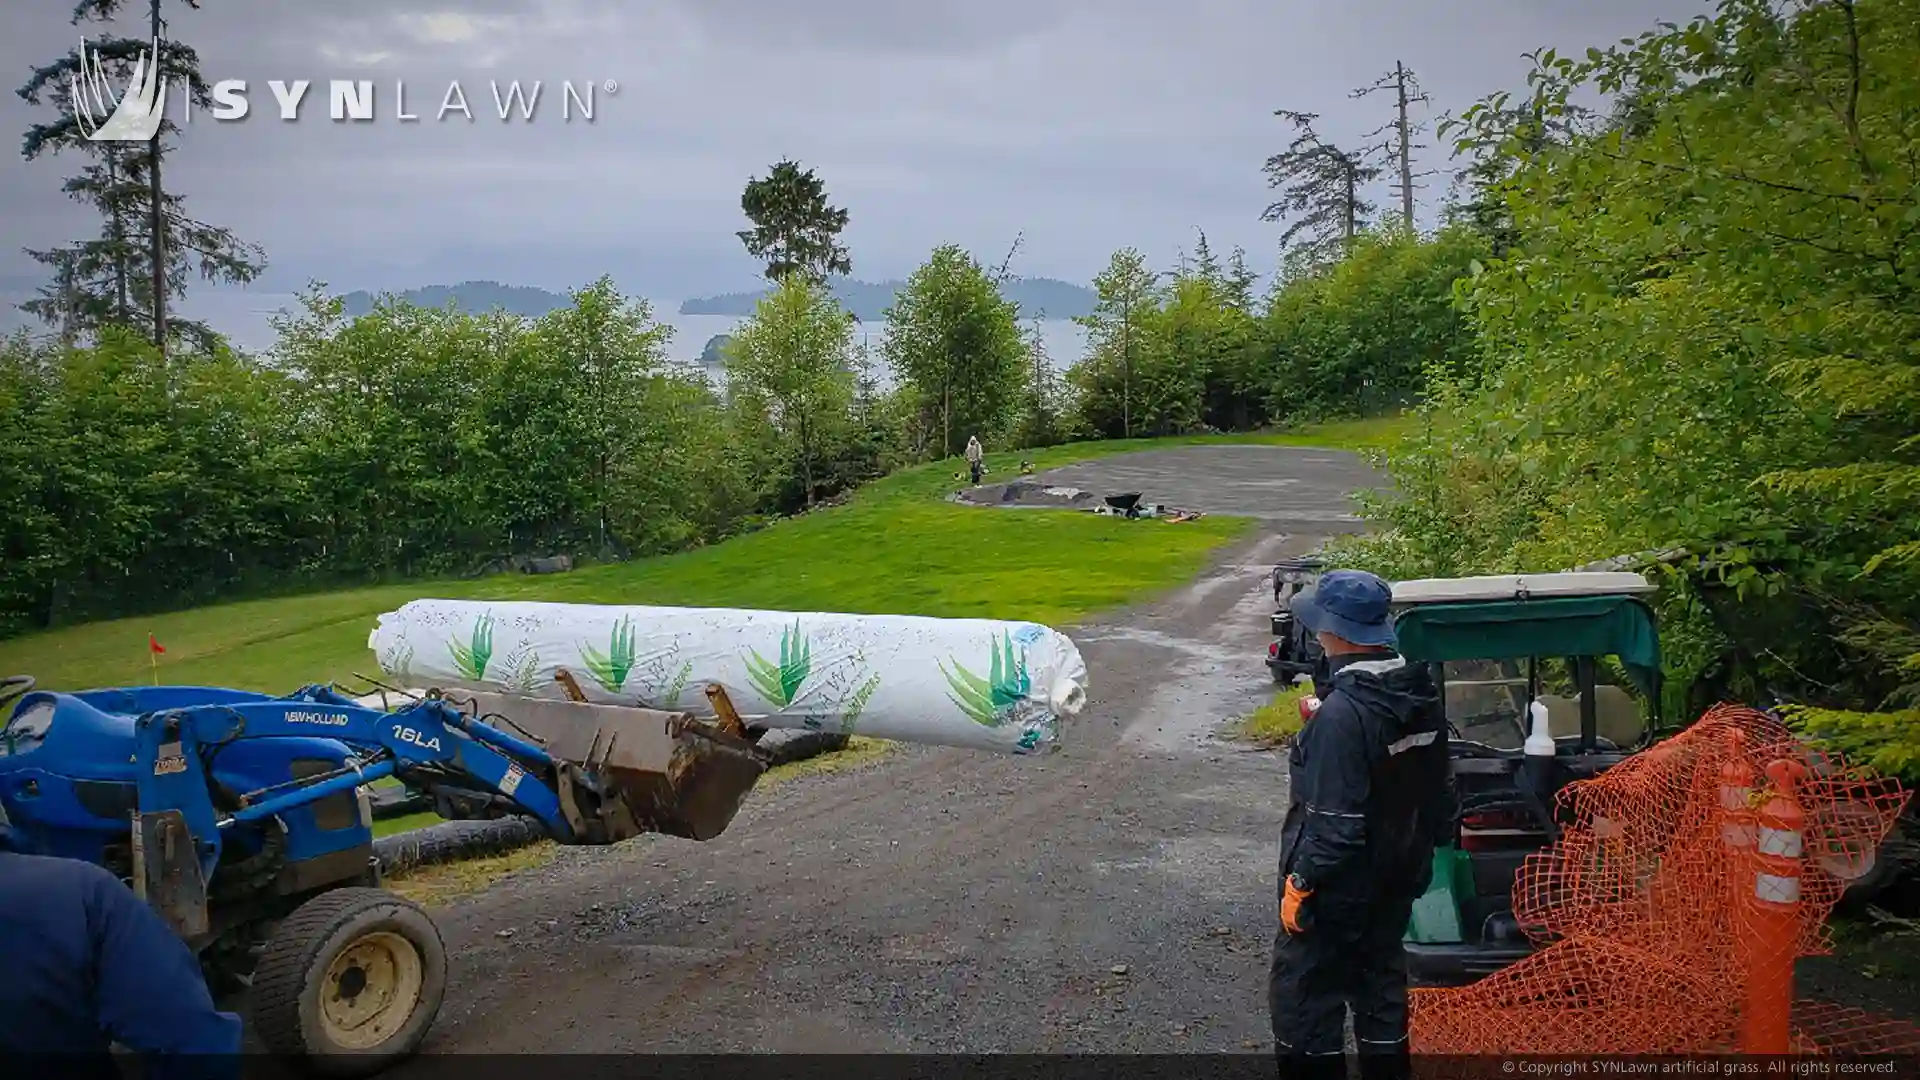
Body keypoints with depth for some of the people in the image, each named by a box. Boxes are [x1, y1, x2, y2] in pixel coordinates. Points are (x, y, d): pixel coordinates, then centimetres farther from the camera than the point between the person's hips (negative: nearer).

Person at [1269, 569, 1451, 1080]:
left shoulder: (1343, 713, -28)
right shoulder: (1420, 693, -1)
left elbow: (1335, 823, -27)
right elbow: (1440, 792, 11)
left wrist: (1302, 883, -16)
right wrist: (1427, 843, 22)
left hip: (1340, 887, -8)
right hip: (1399, 879, 8)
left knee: (1304, 994, 6)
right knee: (1381, 981, 22)